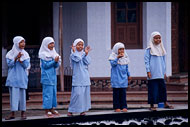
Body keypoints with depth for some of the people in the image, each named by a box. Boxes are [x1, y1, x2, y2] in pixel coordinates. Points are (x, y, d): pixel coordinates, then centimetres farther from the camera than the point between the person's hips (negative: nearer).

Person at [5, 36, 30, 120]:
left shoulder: (25, 54, 7)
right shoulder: (10, 54, 2)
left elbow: (26, 65, -2)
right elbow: (9, 64, -6)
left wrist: (20, 59, -18)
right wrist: (16, 58, -18)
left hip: (22, 77, 1)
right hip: (13, 77, -1)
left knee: (22, 94, 0)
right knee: (13, 94, -3)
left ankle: (23, 113, 7)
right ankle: (12, 114, 0)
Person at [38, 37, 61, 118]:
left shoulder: (54, 53, 12)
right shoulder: (43, 54, -7)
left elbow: (57, 66, 9)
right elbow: (45, 65, -13)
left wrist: (57, 61, -12)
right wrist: (54, 61, -17)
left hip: (53, 75, 7)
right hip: (47, 76, -7)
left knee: (53, 92, 8)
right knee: (47, 92, -8)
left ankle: (52, 109, 15)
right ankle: (47, 111, -4)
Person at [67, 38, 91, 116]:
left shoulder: (84, 54, 12)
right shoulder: (73, 54, 0)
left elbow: (87, 62, -1)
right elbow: (77, 59, -19)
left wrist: (86, 53, -9)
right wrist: (74, 51, -13)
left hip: (85, 77, 5)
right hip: (77, 78, -5)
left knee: (85, 93, 4)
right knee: (77, 93, -12)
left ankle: (82, 110, 12)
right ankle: (70, 111, -5)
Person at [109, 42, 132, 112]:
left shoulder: (125, 57, 10)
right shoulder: (113, 57, -4)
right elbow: (112, 63, -21)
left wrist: (128, 75, 22)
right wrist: (117, 57, -30)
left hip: (123, 77, 4)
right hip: (116, 78, -4)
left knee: (123, 93, 3)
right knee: (116, 93, 0)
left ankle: (124, 106, 6)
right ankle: (116, 107, 5)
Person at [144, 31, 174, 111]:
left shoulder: (161, 49, 13)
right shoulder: (149, 49, -3)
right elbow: (146, 60, -6)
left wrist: (164, 72, 16)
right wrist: (148, 71, -12)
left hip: (160, 74, 5)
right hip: (153, 74, -5)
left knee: (163, 87, 6)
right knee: (153, 89, -3)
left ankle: (165, 103, 15)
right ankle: (152, 105, 4)